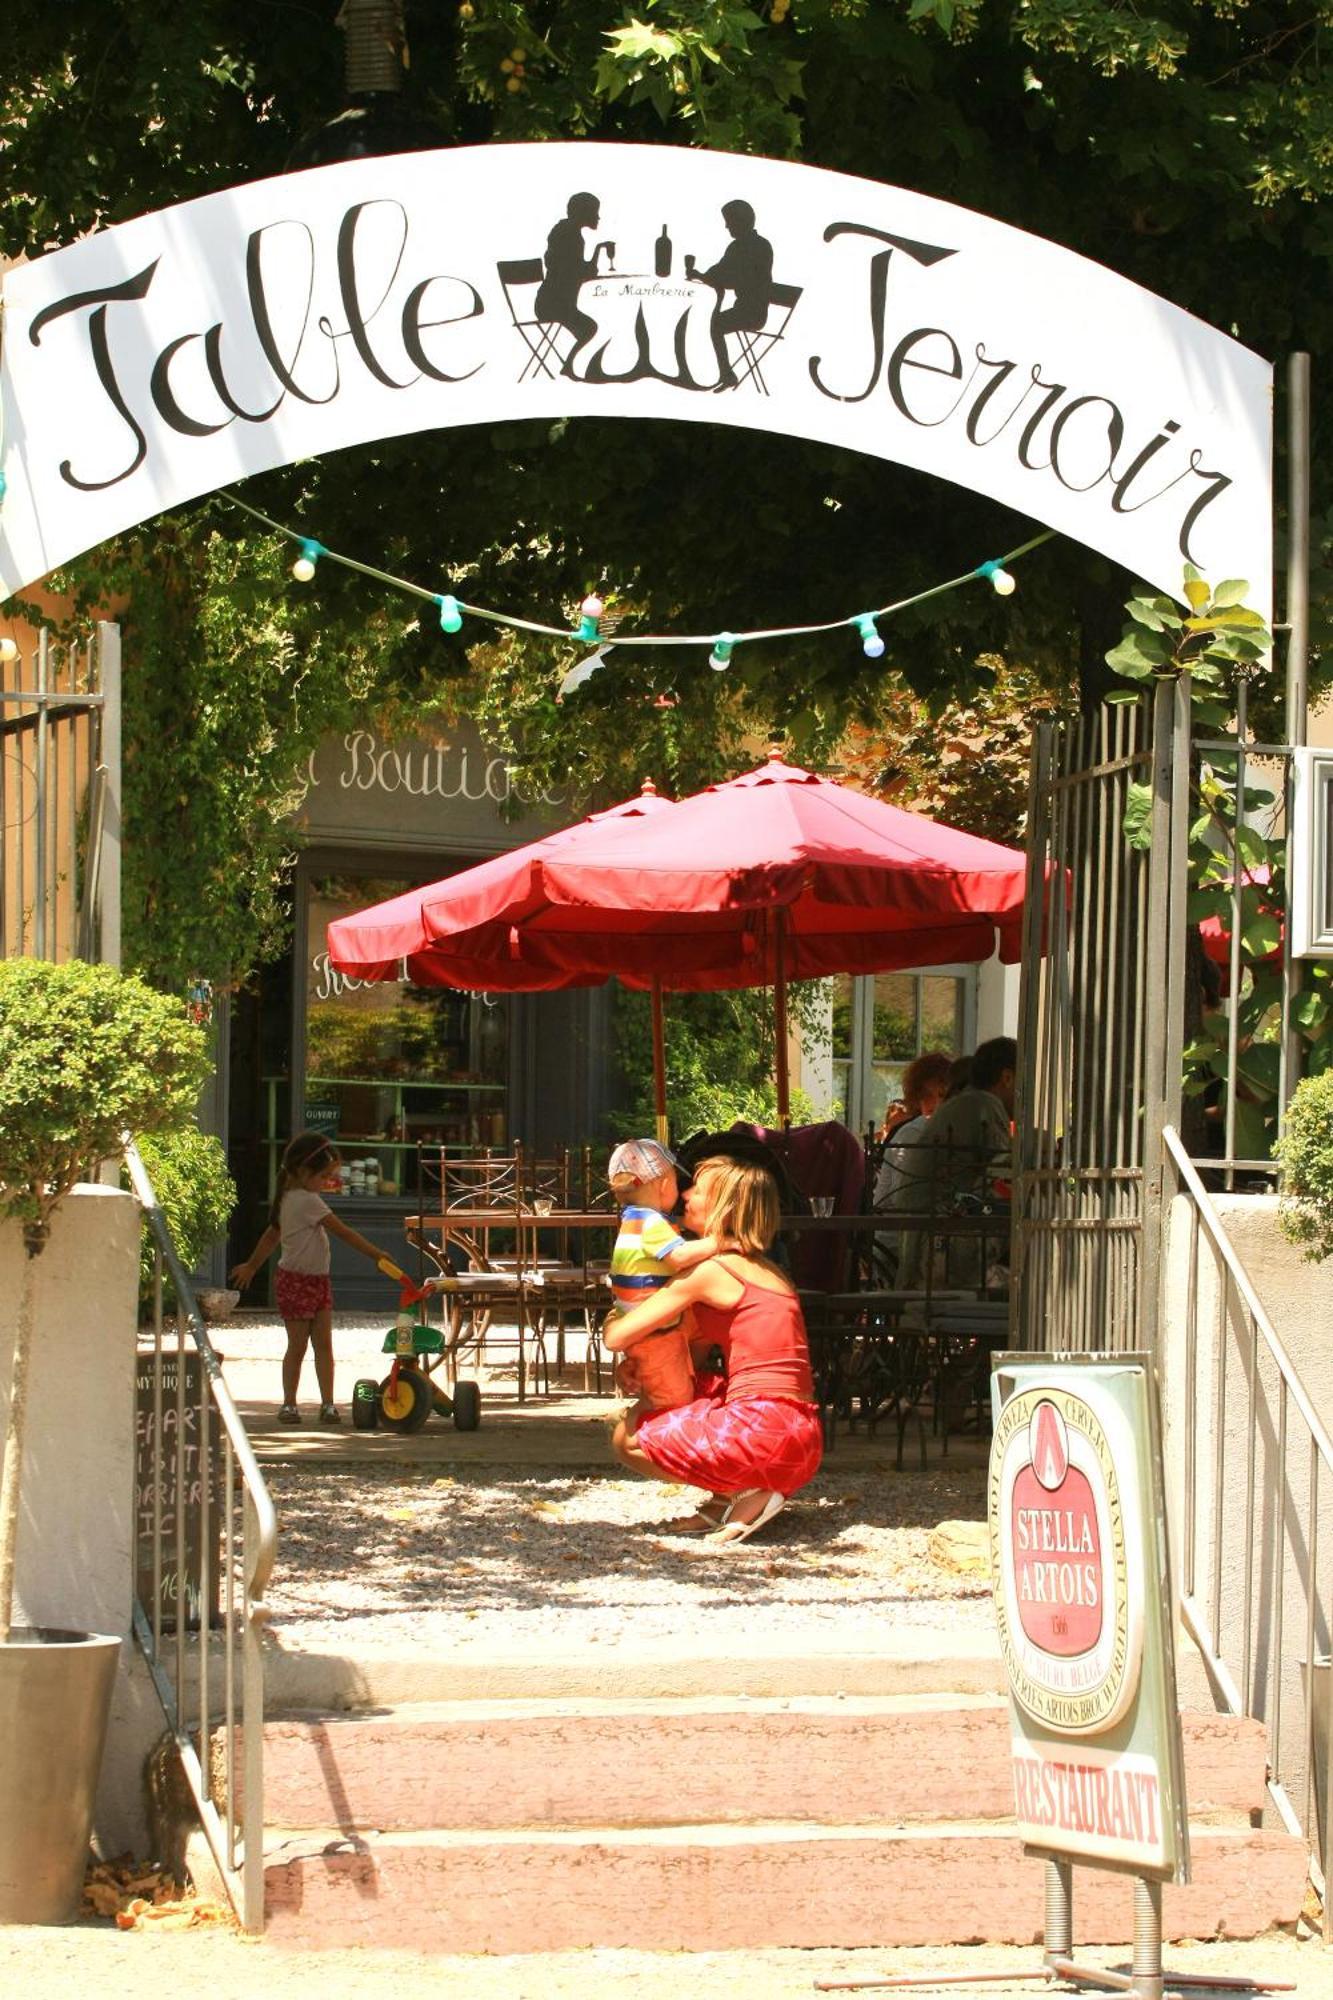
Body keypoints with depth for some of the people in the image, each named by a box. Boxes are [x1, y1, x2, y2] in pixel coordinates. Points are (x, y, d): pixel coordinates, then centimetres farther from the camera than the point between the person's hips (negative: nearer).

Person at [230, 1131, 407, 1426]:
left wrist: (252, 1266, 32)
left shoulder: (288, 1198, 10)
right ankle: (289, 1404, 8)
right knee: (298, 1345, 0)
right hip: (298, 1281, -9)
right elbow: (343, 1232, -20)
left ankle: (328, 1403, 0)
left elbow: (271, 1236, 21)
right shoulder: (307, 1201, -19)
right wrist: (376, 1254, -16)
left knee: (323, 1344, 2)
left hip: (317, 1280, 9)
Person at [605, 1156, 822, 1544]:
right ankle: (726, 1500, 10)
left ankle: (743, 1492, -1)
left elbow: (616, 1337, -7)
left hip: (762, 1432, -9)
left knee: (626, 1440, 7)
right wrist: (639, 1363, 14)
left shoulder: (709, 1271, -9)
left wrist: (613, 1320, 17)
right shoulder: (765, 1269, 18)